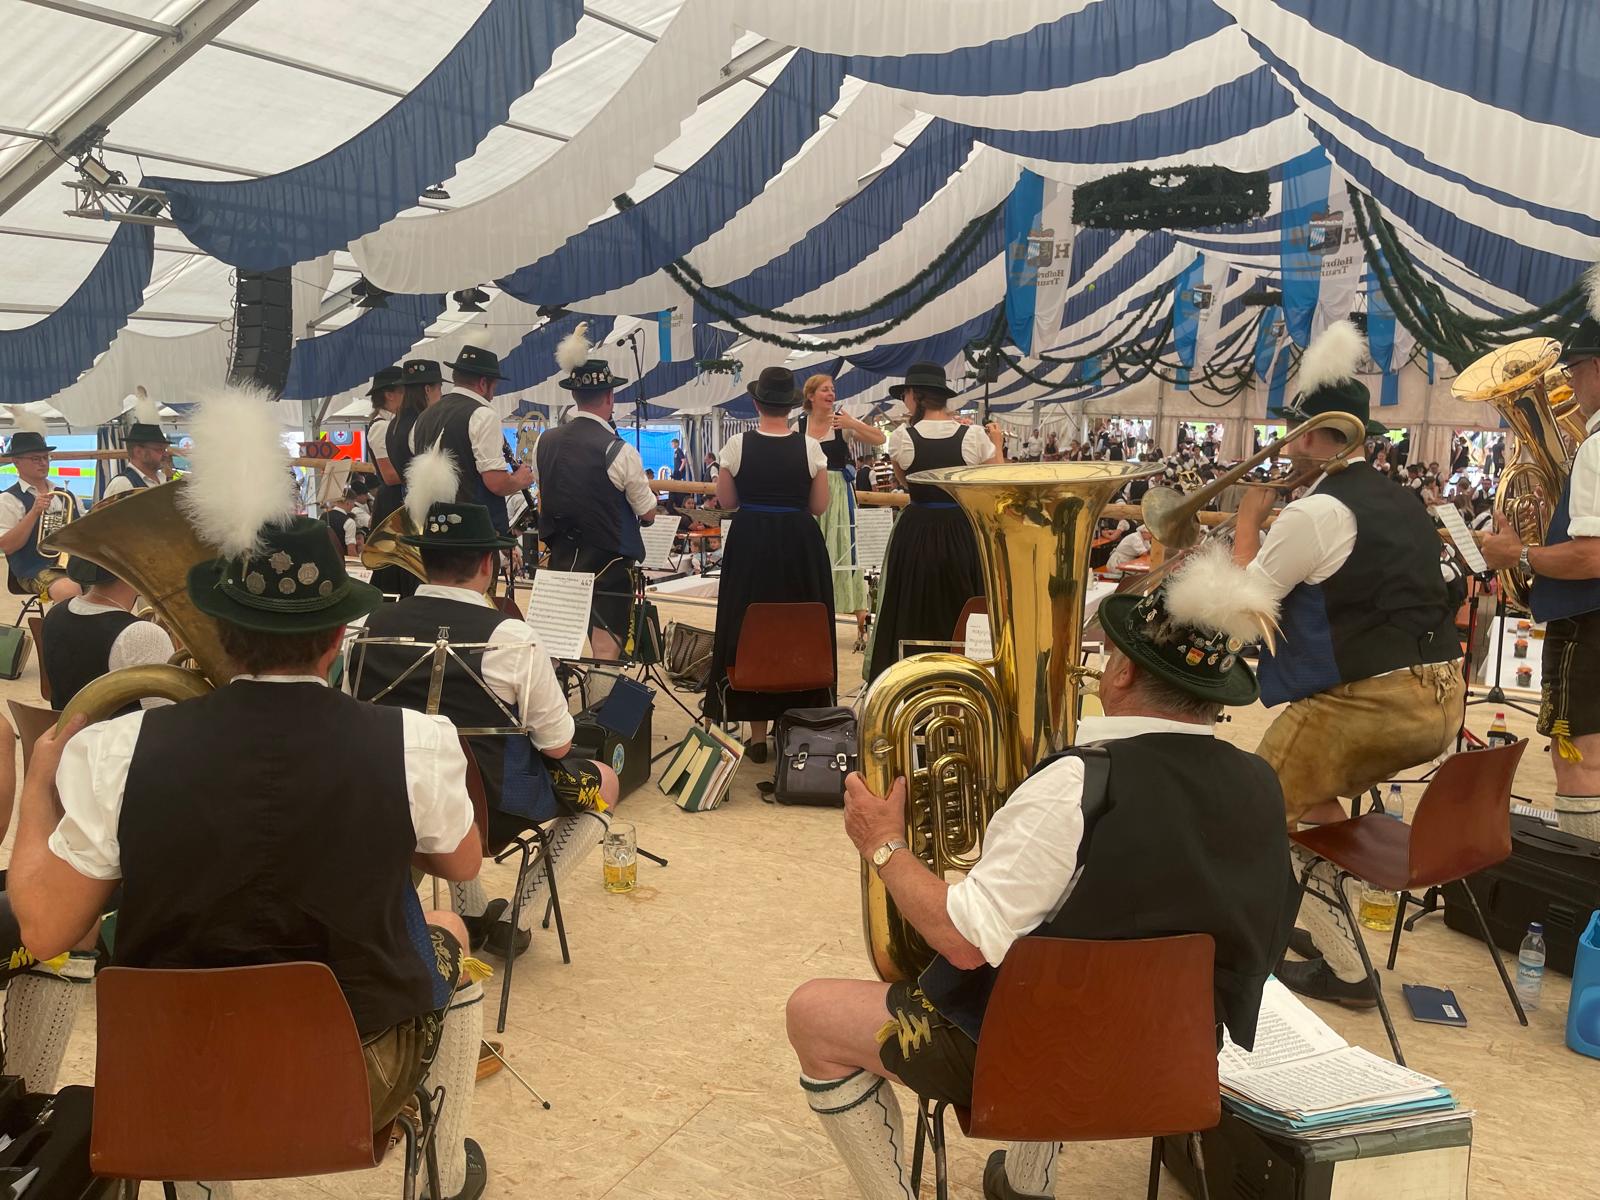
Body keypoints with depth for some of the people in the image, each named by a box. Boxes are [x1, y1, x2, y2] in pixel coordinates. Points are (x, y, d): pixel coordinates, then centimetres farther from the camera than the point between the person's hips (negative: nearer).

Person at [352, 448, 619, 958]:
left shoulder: (372, 626, -6)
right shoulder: (509, 637, -20)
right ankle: (515, 922, 13)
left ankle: (472, 915, 34)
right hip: (491, 807, -5)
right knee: (603, 783, 19)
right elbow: (557, 746, -12)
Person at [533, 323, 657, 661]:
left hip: (559, 560, 5)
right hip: (608, 564, -5)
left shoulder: (545, 443, 0)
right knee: (606, 652, -1)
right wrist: (647, 487, 14)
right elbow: (648, 513, -5)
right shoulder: (618, 451, -15)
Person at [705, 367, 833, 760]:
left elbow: (726, 500, 1)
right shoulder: (810, 447, -7)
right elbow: (819, 506, -1)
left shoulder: (737, 445, -7)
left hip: (749, 544, 0)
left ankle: (758, 734, 13)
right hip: (800, 546, 0)